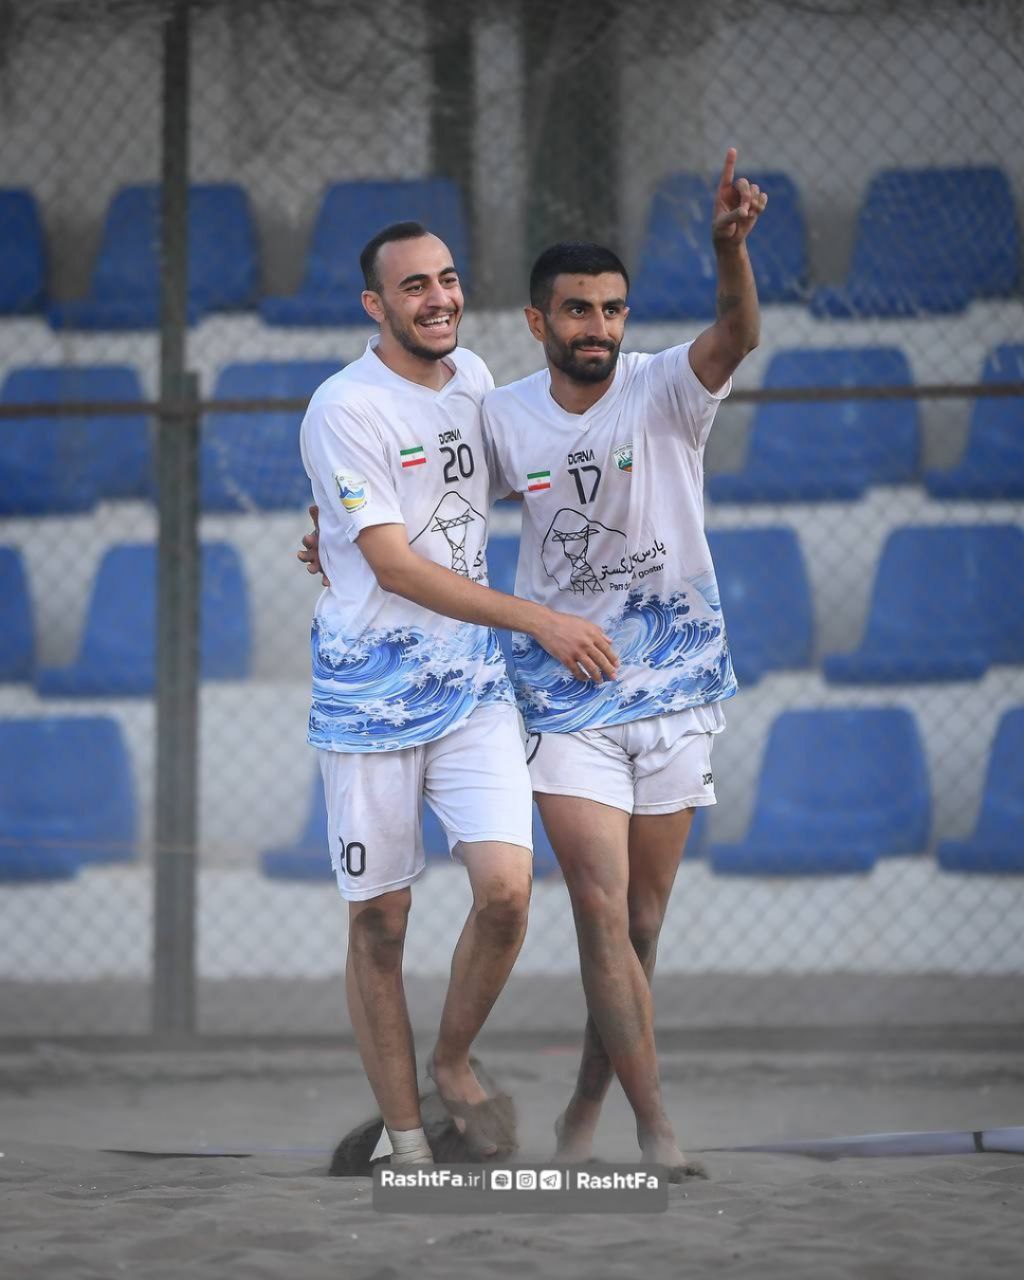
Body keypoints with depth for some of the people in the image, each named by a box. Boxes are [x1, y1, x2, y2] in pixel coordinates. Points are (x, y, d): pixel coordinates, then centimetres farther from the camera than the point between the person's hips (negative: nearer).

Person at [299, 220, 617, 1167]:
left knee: (506, 886, -12)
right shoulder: (346, 409, -13)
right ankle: (404, 1136, 14)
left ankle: (454, 1063, 12)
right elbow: (396, 566, -17)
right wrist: (537, 620, -20)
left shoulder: (473, 376, 8)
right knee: (380, 921, 1)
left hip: (472, 679, 4)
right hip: (372, 688, -4)